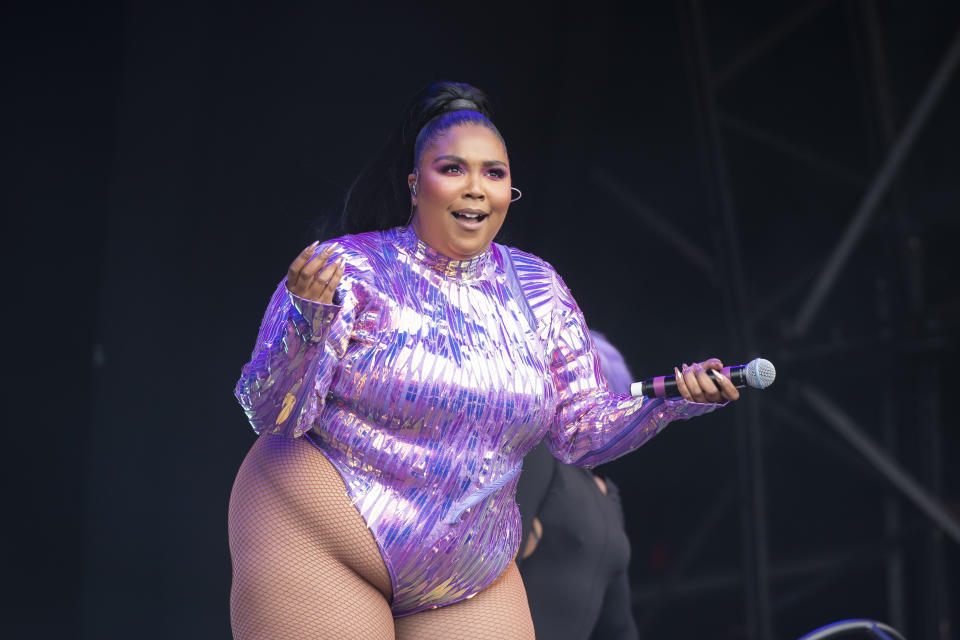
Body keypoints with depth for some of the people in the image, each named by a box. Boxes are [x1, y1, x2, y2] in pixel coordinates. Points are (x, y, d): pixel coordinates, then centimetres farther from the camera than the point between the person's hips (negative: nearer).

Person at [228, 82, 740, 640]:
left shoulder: (536, 290, 6)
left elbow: (582, 434, 7)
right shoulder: (348, 270, -8)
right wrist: (309, 320, -29)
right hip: (317, 548, -4)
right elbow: (270, 414, -13)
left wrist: (674, 401, -8)